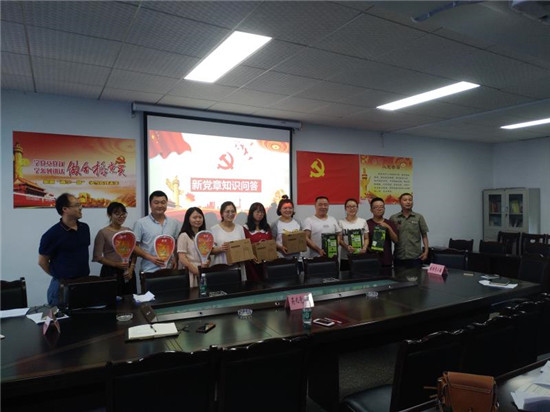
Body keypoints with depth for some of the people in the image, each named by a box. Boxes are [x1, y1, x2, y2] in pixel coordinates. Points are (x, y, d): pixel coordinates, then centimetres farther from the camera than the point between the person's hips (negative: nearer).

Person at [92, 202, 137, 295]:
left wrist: (131, 269, -2)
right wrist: (116, 264, -16)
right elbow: (97, 257, -6)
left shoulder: (128, 231, 8)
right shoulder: (103, 233, -5)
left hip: (128, 273, 4)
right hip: (110, 273, -4)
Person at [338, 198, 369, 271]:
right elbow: (339, 240, -1)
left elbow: (366, 238, 10)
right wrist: (347, 247, -19)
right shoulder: (341, 222, 3)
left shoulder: (363, 221, 9)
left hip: (361, 256, 2)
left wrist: (364, 248, -8)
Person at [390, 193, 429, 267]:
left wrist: (426, 251, -2)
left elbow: (424, 235, 5)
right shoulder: (393, 218, 5)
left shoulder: (419, 217, 4)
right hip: (399, 256, 1)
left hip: (415, 256, -1)